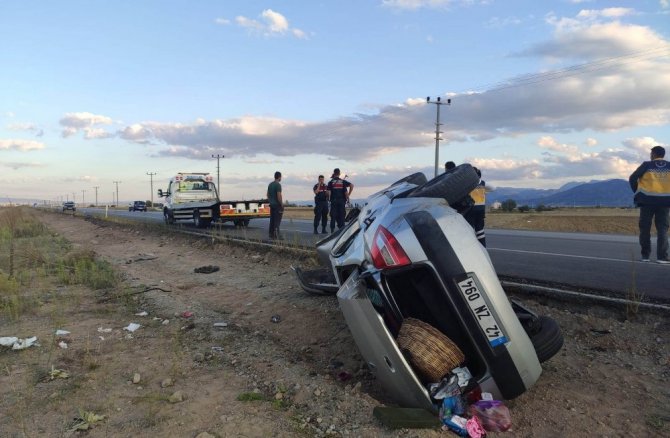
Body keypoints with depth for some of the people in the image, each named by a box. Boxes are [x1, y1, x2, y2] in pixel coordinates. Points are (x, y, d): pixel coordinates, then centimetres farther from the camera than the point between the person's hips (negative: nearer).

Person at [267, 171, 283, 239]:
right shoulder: (278, 185, -15)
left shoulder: (270, 184, 12)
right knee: (277, 220, -7)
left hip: (271, 205, 9)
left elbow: (268, 194, 17)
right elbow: (279, 196, -20)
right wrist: (282, 205, -15)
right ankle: (276, 235, -9)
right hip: (277, 205, -8)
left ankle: (271, 234, 14)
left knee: (272, 220, 11)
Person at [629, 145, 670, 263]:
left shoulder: (647, 165, -1)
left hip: (647, 200, -1)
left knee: (645, 228, 7)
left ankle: (645, 255, 10)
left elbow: (632, 178, -4)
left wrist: (638, 192, 9)